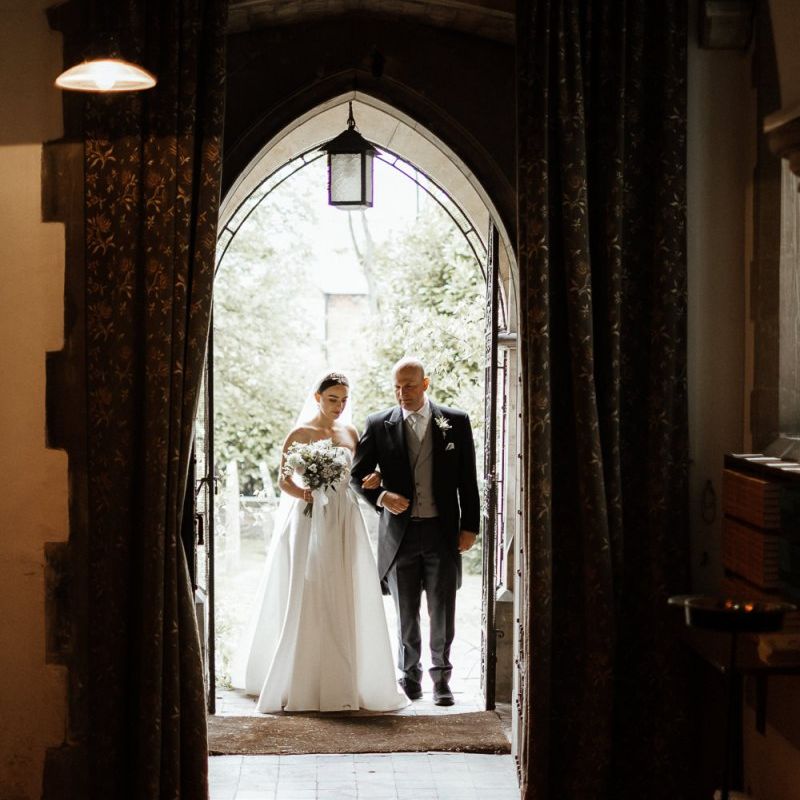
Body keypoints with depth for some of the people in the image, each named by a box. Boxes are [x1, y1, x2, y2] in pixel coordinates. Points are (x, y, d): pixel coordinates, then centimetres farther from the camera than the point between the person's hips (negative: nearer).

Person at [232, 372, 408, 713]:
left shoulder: (350, 433, 12)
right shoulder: (300, 434, -1)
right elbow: (283, 481, -2)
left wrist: (371, 479, -4)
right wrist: (301, 493, -22)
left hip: (345, 522, 4)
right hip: (309, 521, -4)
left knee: (346, 601, 1)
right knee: (306, 601, -5)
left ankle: (345, 679, 8)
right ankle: (303, 681, 3)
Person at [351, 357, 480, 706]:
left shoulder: (456, 422, 2)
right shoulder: (378, 425, 2)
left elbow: (468, 480, 4)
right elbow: (357, 474, 7)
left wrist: (469, 527, 0)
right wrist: (381, 496, -11)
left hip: (443, 531, -1)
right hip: (400, 532, 1)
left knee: (442, 613, 2)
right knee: (406, 614, 9)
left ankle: (441, 677, 16)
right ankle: (410, 675, 23)